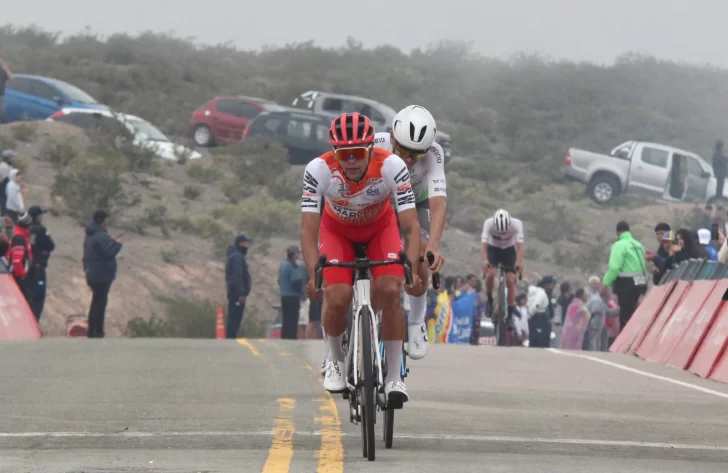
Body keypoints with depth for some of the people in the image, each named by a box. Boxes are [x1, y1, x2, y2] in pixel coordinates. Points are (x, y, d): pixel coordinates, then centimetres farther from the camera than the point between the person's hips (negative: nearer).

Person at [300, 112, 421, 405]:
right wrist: (313, 274, -49)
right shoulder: (318, 170, -34)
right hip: (337, 230, 0)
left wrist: (413, 269, -49)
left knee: (390, 292, -21)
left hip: (380, 228, 0)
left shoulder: (392, 166, -34)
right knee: (337, 298, -21)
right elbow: (308, 229, -34)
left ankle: (394, 377, -7)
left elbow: (411, 226, -34)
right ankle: (335, 360, 10)